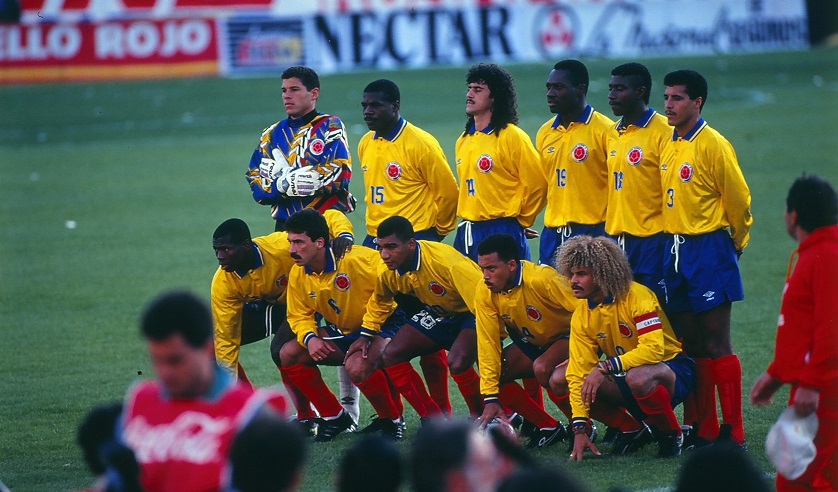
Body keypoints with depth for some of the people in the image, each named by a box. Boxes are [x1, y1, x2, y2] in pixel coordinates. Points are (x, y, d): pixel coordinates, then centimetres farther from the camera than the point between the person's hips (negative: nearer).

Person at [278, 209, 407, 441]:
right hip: (341, 334, 7)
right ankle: (334, 417, 4)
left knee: (357, 366, -37)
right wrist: (310, 338, -20)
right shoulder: (298, 275, -6)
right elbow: (299, 316, 4)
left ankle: (392, 420, -9)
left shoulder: (355, 259, -27)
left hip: (379, 327, -7)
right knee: (289, 354, -9)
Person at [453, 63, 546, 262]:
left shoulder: (512, 137, -8)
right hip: (467, 233, 7)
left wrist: (520, 221, 0)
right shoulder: (464, 140, 14)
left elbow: (536, 184, -7)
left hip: (502, 232, -7)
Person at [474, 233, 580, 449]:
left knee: (542, 367, -34)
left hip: (571, 335, -7)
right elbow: (488, 344, -13)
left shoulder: (541, 279, -31)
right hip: (535, 342, 7)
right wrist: (490, 398, -17)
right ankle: (550, 428, 1)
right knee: (495, 373, -14)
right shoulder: (485, 293, -14)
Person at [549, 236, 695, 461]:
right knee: (559, 379, -10)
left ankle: (671, 434, -11)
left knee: (637, 377, -41)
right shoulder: (581, 316, -5)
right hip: (622, 375, 6)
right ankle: (631, 430, 2)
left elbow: (654, 349, -34)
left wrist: (605, 367, -38)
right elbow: (579, 371, -9)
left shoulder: (637, 297, -23)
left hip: (673, 369, -6)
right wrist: (579, 429, -17)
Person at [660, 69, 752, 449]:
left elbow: (738, 200, -8)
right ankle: (702, 429, 15)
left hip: (709, 250, -7)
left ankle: (733, 433, -3)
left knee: (716, 346, -6)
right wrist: (675, 240, 14)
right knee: (690, 344, 9)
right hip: (675, 250, 7)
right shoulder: (669, 147, 10)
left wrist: (735, 243, 3)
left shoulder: (712, 145, -12)